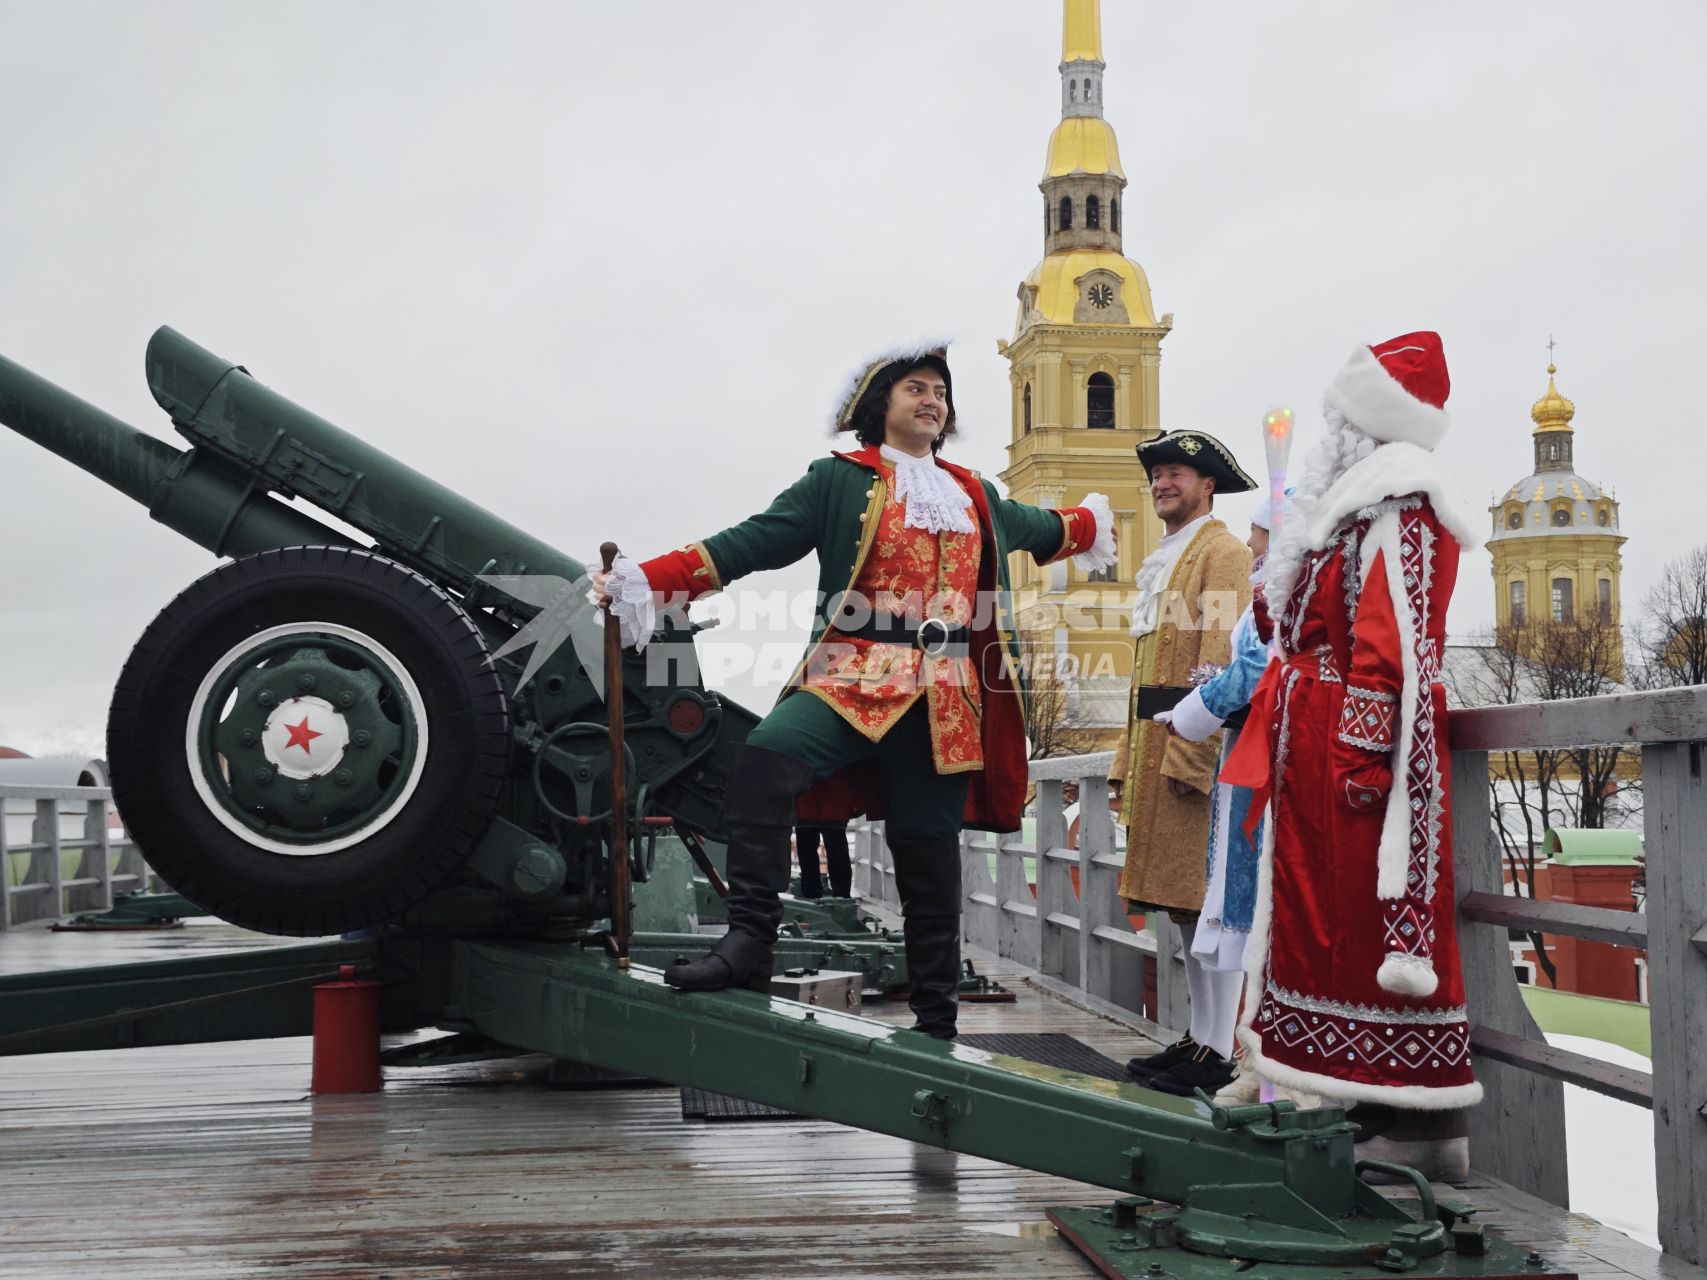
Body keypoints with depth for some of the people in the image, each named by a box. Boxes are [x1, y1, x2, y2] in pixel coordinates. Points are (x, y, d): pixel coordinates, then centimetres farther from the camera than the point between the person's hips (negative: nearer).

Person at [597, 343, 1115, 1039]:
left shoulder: (976, 496, 22)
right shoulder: (840, 480, 7)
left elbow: (1033, 528, 44)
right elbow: (754, 541, -2)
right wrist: (650, 579, -12)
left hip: (948, 697, 4)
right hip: (852, 676, -4)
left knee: (930, 851, 4)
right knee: (763, 758, -32)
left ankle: (936, 1019, 16)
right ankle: (748, 941, -27)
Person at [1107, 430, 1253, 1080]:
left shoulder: (1222, 552, -6)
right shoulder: (1160, 562, 24)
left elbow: (1220, 661, -16)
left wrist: (1189, 753, -22)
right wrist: (1128, 760, 19)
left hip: (1193, 745, -10)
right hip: (1154, 745, 10)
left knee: (1201, 896, -9)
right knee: (1181, 899, 10)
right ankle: (1203, 1034, 16)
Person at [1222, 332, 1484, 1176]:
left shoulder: (1399, 506, -13)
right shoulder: (1362, 501, 18)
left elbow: (1392, 647, -21)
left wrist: (1363, 754, -23)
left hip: (1360, 738, -10)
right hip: (1319, 751, 10)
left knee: (1385, 916, -7)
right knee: (1327, 915, 13)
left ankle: (1431, 1126, -1)